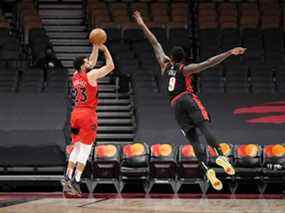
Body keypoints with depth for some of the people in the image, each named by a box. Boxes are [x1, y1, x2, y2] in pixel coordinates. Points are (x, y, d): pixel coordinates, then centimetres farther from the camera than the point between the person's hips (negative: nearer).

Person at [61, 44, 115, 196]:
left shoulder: (75, 75, 11)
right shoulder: (91, 75, -10)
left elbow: (92, 63, 27)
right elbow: (110, 66, -4)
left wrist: (96, 48, 23)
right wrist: (105, 50, 5)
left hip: (76, 113, 7)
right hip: (88, 115, -7)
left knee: (76, 148, 14)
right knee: (85, 150, -5)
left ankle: (67, 178, 11)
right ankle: (76, 181, -10)